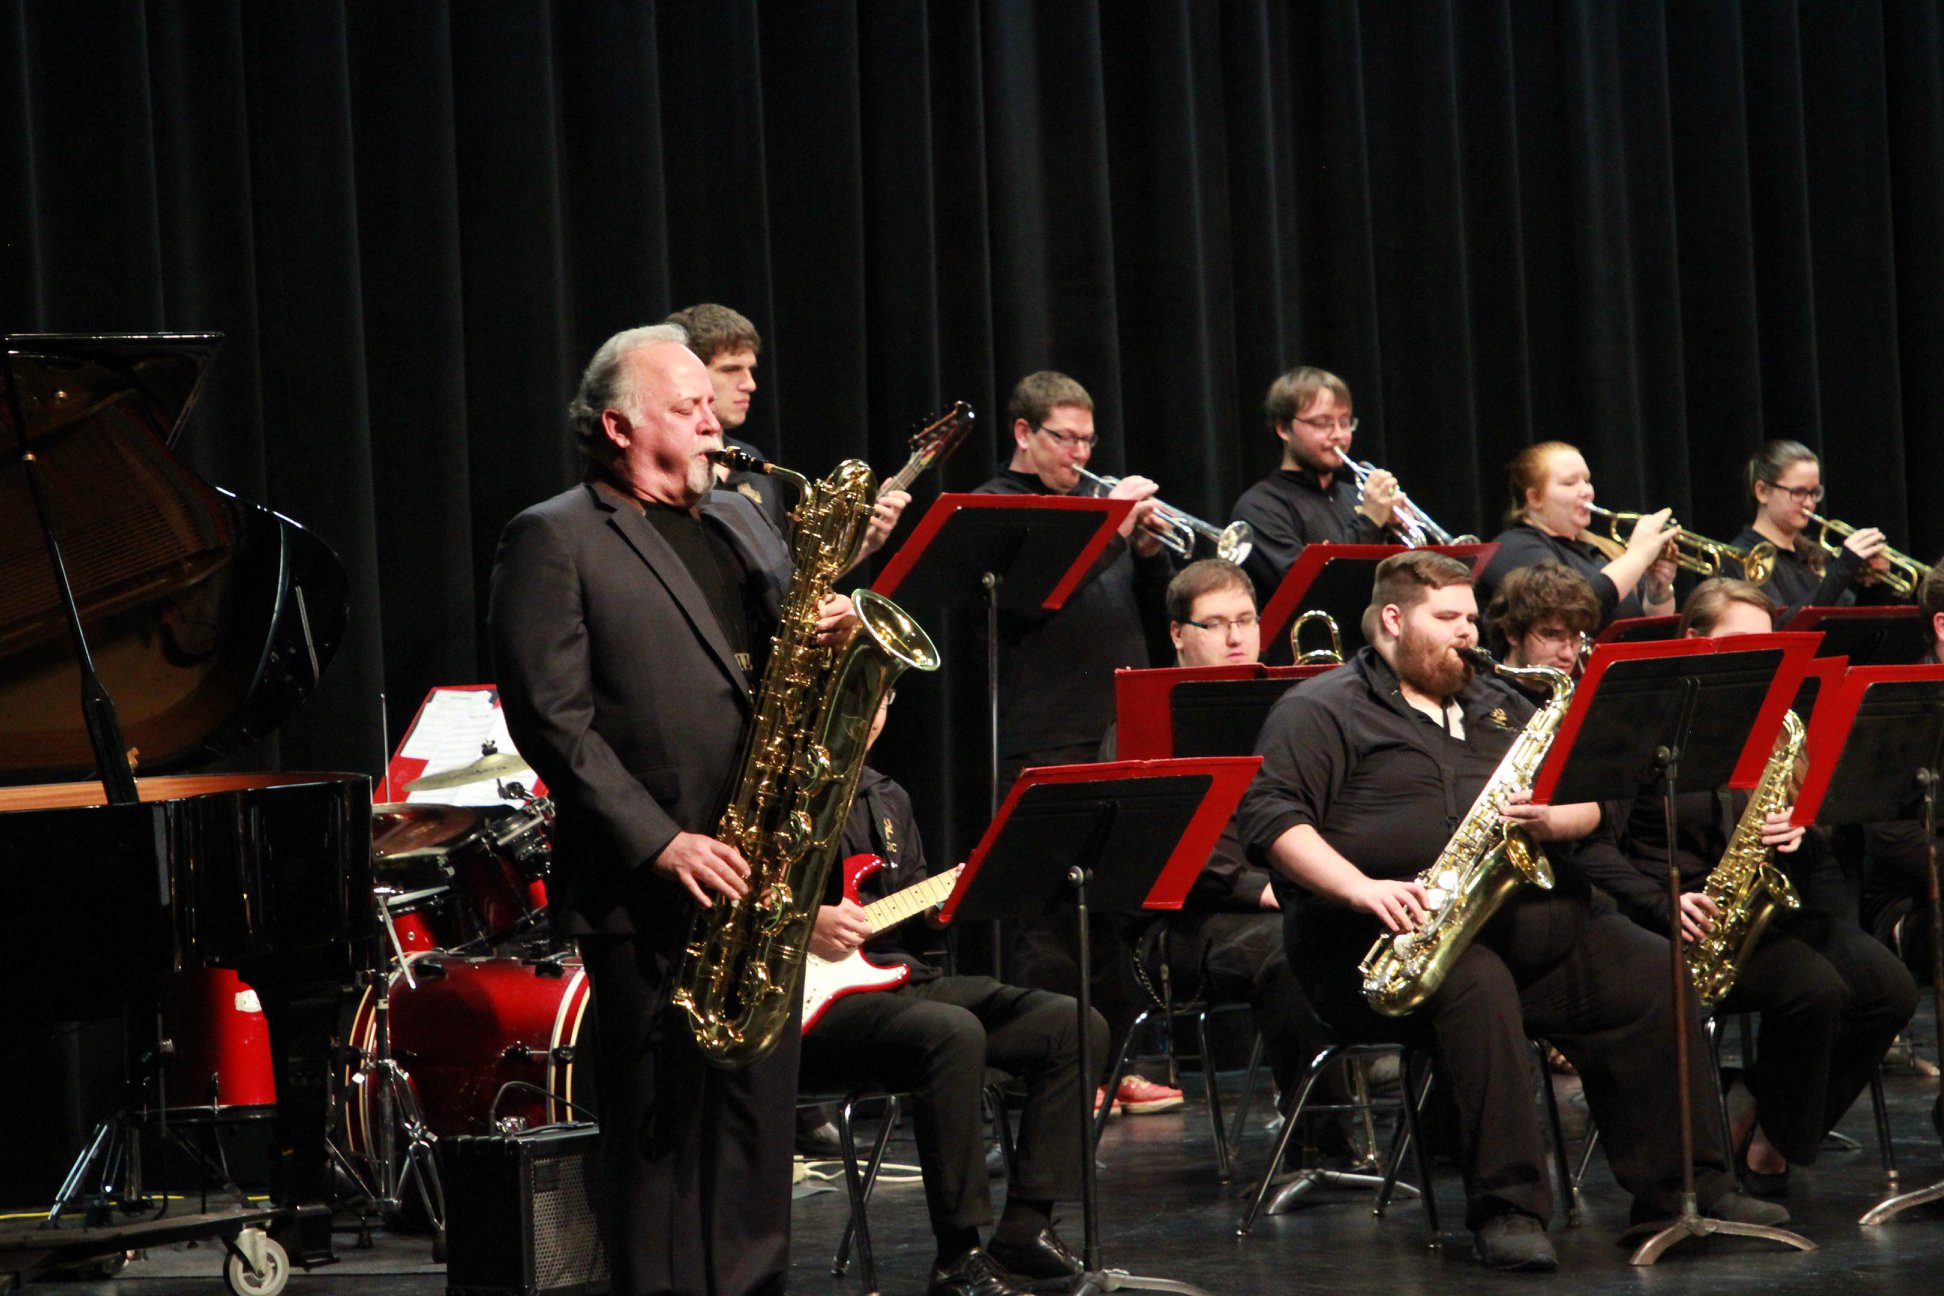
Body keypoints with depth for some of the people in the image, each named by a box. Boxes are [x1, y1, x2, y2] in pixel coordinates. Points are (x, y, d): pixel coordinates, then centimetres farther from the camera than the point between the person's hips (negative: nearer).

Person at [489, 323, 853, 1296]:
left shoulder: (742, 523, 19)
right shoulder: (552, 540, -4)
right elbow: (552, 721, -11)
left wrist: (829, 632, -3)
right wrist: (661, 843, -17)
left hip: (759, 876, 7)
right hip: (650, 887, -7)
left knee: (759, 1112, 9)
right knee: (662, 1124, -3)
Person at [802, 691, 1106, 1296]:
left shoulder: (888, 798, 22)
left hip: (902, 976, 9)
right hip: (815, 998, -9)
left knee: (1074, 1026, -6)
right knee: (953, 1033, -36)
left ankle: (1025, 1230, -6)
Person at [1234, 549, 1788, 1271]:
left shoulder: (1498, 706, 23)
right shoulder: (1321, 710, 1)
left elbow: (1591, 805, 20)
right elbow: (1268, 817, -13)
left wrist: (1551, 820, -5)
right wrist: (1362, 889, -25)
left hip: (1522, 919, 6)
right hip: (1380, 939, -6)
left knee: (1650, 978, -12)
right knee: (1477, 986, -36)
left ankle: (1682, 1185, -7)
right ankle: (1507, 1208, -34)